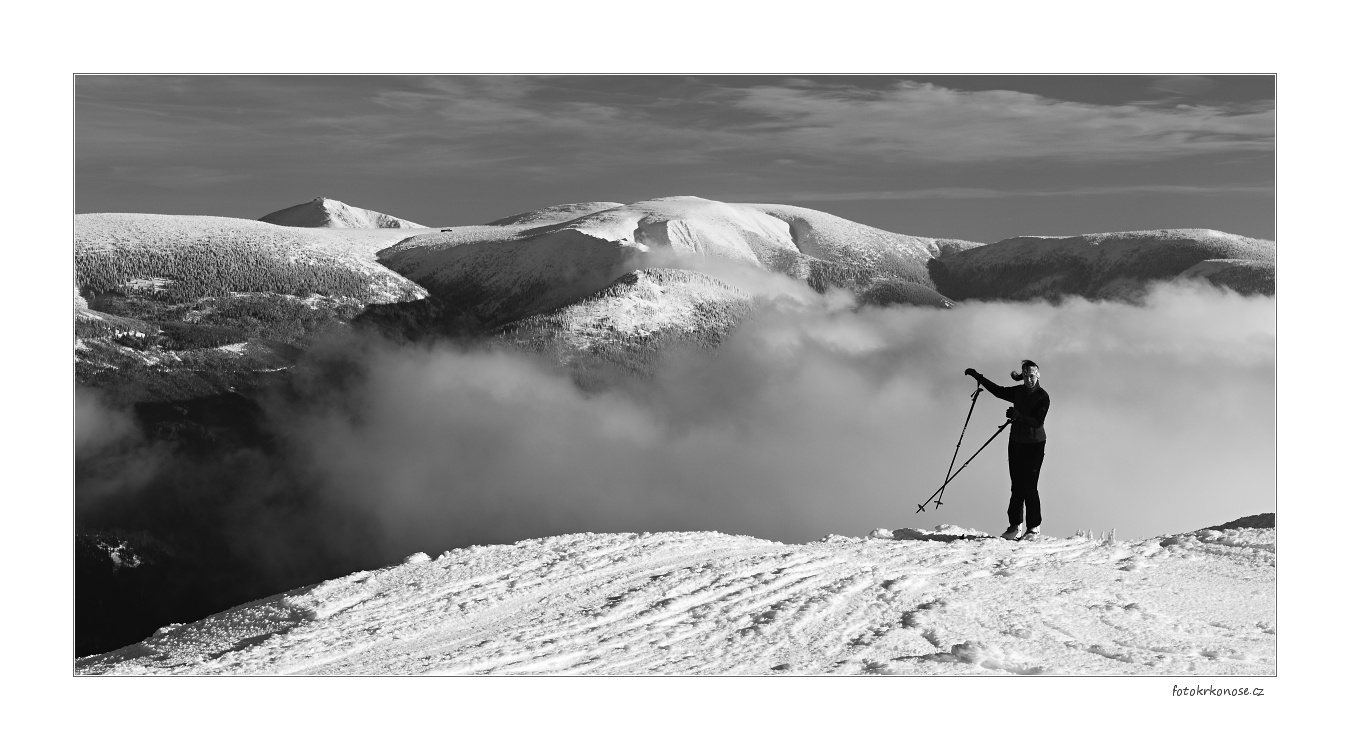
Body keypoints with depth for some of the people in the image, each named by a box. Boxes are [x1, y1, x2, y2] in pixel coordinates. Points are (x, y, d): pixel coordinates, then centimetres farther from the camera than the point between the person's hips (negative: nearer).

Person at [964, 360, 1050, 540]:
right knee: (1017, 486, 6)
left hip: (1034, 446, -5)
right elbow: (998, 391, 21)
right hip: (1016, 442, 5)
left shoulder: (1043, 397, -10)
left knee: (1029, 487, -7)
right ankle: (1015, 525, 10)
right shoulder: (1018, 392, 7)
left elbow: (1037, 422, -19)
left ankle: (1034, 527, 1)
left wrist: (1019, 416, -33)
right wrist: (978, 377, 22)